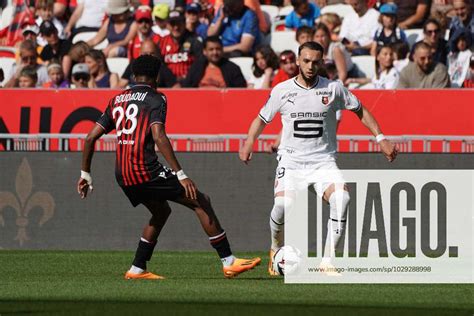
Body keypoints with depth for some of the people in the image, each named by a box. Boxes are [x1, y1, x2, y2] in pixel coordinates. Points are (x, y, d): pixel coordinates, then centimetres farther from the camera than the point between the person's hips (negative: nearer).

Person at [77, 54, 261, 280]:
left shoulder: (117, 100, 17)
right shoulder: (155, 99, -3)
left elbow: (91, 138, 14)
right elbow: (158, 136, -19)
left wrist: (85, 174, 23)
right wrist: (181, 176, -21)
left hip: (122, 176, 7)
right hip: (146, 171, -7)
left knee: (161, 211, 29)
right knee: (201, 202, 2)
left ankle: (137, 269, 23)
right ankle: (229, 263, -2)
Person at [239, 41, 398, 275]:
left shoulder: (334, 88, 2)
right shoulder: (282, 90, 3)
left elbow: (360, 111, 14)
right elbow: (262, 119, 15)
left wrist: (381, 138, 6)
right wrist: (249, 142, -4)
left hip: (323, 160, 1)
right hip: (291, 159, 0)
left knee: (341, 198, -27)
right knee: (283, 204, -25)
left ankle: (328, 261, -18)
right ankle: (277, 251, 6)